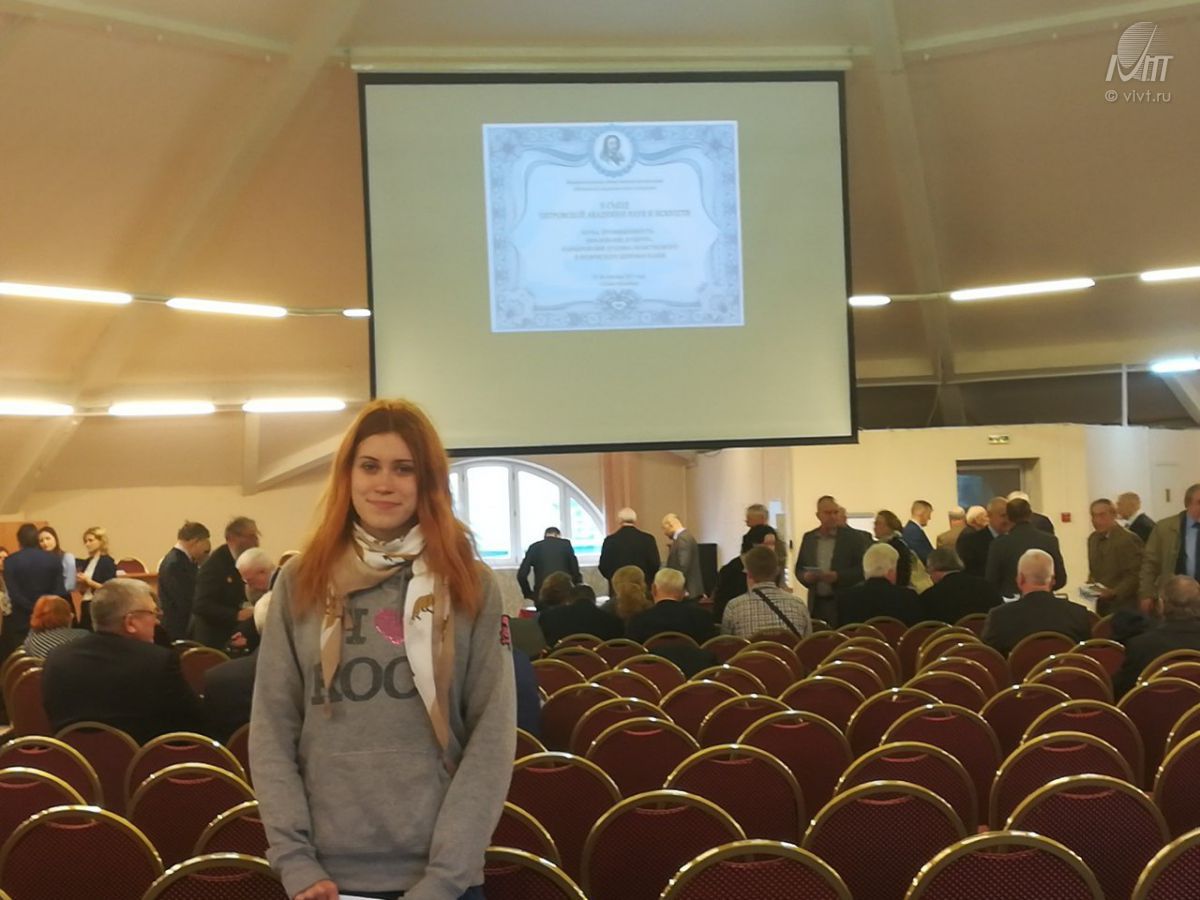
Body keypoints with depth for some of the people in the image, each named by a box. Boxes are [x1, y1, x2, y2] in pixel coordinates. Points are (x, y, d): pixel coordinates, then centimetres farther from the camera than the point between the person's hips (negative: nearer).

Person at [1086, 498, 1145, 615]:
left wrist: (1114, 592, -21)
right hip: (1102, 605, 6)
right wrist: (1091, 585, 1)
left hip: (1123, 607, -6)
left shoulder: (1129, 539, -11)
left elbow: (1136, 575, -13)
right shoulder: (1093, 538, 12)